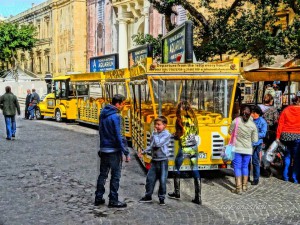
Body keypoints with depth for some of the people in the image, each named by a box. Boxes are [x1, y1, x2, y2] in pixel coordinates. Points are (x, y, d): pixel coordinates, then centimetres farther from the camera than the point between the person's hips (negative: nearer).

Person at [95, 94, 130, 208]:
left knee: (103, 174, 16)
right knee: (115, 176, 3)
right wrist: (126, 153, -16)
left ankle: (98, 198, 21)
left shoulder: (103, 114, 7)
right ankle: (113, 200, 9)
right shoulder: (115, 117, -18)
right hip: (114, 151, -7)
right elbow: (119, 136, -20)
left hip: (103, 149, 8)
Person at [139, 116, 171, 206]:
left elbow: (158, 144, -24)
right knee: (150, 178, 8)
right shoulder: (154, 134, 8)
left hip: (162, 160, -6)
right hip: (154, 160, 6)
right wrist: (144, 151, 8)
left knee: (162, 180, 2)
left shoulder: (166, 134, -12)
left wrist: (155, 134, -15)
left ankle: (161, 198, 15)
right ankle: (148, 196, 21)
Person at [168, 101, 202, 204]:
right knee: (195, 171, 6)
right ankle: (198, 197, 5)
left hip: (184, 148, -4)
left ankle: (177, 192, 26)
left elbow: (179, 135, -12)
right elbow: (195, 132, 10)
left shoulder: (180, 119, -9)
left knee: (176, 169, 16)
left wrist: (173, 136, 8)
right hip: (194, 148, 4)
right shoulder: (193, 118, 5)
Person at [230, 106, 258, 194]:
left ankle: (238, 188, -2)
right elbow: (255, 140, -1)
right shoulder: (253, 125, -7)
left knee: (237, 167, 3)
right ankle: (245, 186, 26)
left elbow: (230, 132, 2)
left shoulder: (236, 121, -12)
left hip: (237, 148, -2)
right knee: (245, 167, 17)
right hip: (248, 149, 2)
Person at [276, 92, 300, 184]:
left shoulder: (286, 110, 0)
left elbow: (280, 124, -1)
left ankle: (285, 176, 19)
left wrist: (278, 136, 3)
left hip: (286, 135, 3)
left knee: (287, 156, 15)